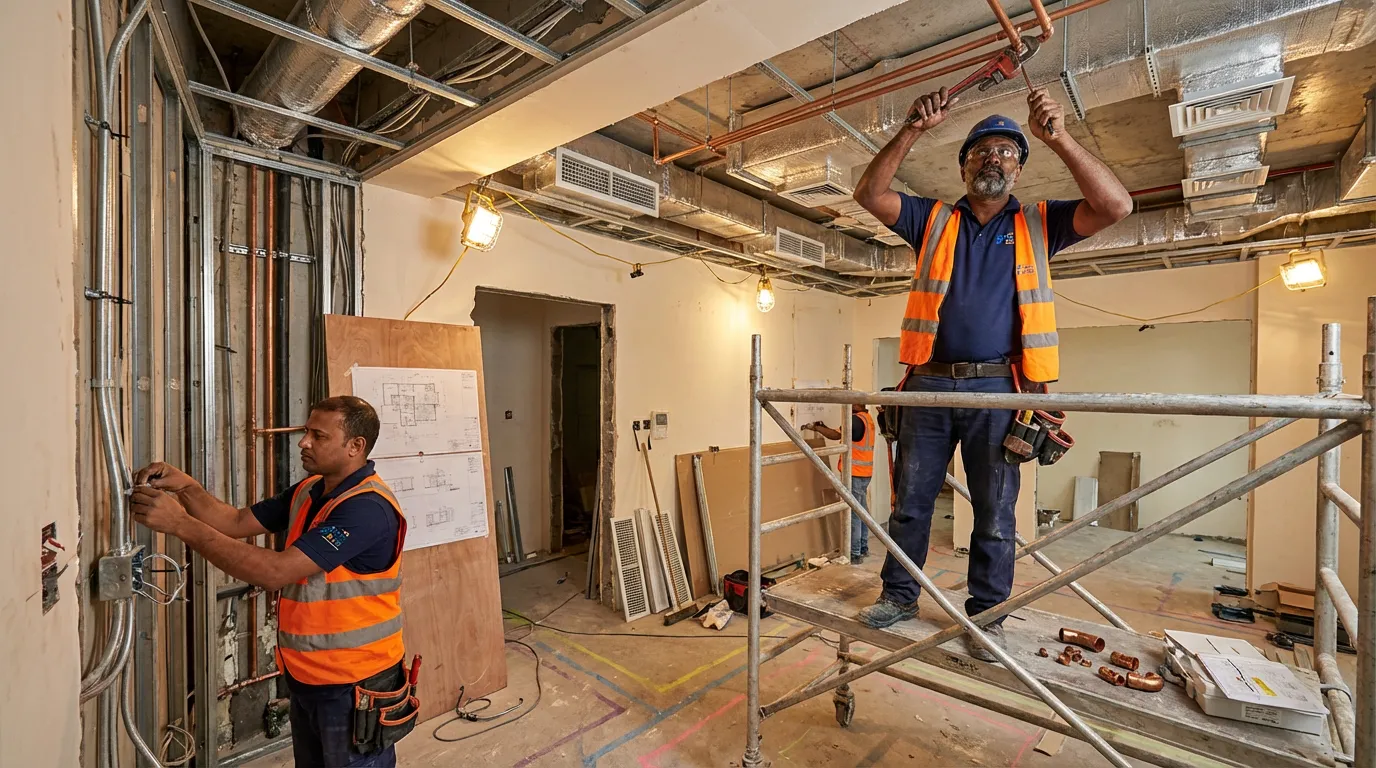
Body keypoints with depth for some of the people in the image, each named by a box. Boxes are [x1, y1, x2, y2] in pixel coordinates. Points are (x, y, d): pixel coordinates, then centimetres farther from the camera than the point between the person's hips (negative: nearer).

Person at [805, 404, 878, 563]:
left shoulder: (857, 419, -17)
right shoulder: (867, 418, 14)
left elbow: (836, 435, -24)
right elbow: (847, 436, 14)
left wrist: (816, 427, -12)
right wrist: (824, 428, 5)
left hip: (855, 473, -10)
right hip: (864, 472, 10)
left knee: (853, 514, -5)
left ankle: (855, 554, -1)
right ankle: (863, 548, 25)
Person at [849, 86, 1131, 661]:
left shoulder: (1038, 225, 12)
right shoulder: (934, 220, 13)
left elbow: (1115, 207, -2)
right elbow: (869, 193, 4)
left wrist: (1058, 138, -8)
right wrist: (913, 131, -5)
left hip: (996, 388, 0)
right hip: (929, 384, 1)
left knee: (994, 511, 7)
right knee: (910, 501, 8)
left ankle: (987, 613, 23)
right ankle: (899, 594, 24)